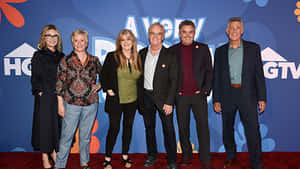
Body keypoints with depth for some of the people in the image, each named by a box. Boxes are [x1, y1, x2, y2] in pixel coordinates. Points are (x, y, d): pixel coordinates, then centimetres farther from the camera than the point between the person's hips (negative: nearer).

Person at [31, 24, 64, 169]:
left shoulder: (61, 56, 12)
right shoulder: (38, 56, -1)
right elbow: (35, 78, -3)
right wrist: (40, 92, -12)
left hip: (60, 96, 4)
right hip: (45, 97, -4)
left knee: (59, 124, 9)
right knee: (45, 125, 2)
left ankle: (54, 152, 27)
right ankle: (45, 157, 16)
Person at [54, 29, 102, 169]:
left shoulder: (94, 60, 5)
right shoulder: (66, 61, -2)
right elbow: (60, 83, -2)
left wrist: (99, 86, 2)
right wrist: (60, 104, -5)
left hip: (91, 103, 2)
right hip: (71, 103, -2)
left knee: (86, 135, 14)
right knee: (67, 135, 1)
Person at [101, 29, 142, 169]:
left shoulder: (137, 58, 5)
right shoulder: (112, 57, -5)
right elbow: (103, 75, -1)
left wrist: (138, 92, 7)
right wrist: (108, 89, -10)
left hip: (132, 100, 4)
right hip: (115, 100, -3)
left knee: (128, 127, 12)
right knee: (114, 128, 0)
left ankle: (125, 155, 28)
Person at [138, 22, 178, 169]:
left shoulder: (169, 56, -6)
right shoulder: (142, 53, 5)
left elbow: (173, 80, -8)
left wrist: (169, 102, -14)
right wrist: (139, 96, 4)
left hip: (163, 97, -3)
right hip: (146, 96, 4)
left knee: (168, 129, 1)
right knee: (149, 127, 15)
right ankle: (152, 155, 32)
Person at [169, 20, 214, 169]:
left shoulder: (203, 49, 6)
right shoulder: (172, 50, 6)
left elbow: (209, 71, 7)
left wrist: (206, 90, -3)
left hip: (199, 95, 0)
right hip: (180, 96, 1)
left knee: (203, 127, 1)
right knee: (183, 127, 9)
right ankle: (186, 156, 26)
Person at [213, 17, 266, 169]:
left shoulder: (253, 48, 5)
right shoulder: (220, 51, 8)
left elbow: (259, 74, 3)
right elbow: (216, 77, 7)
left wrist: (262, 98, -2)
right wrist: (216, 99, 3)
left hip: (247, 95, -1)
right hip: (227, 96, 2)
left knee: (253, 131, -3)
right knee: (227, 129, 12)